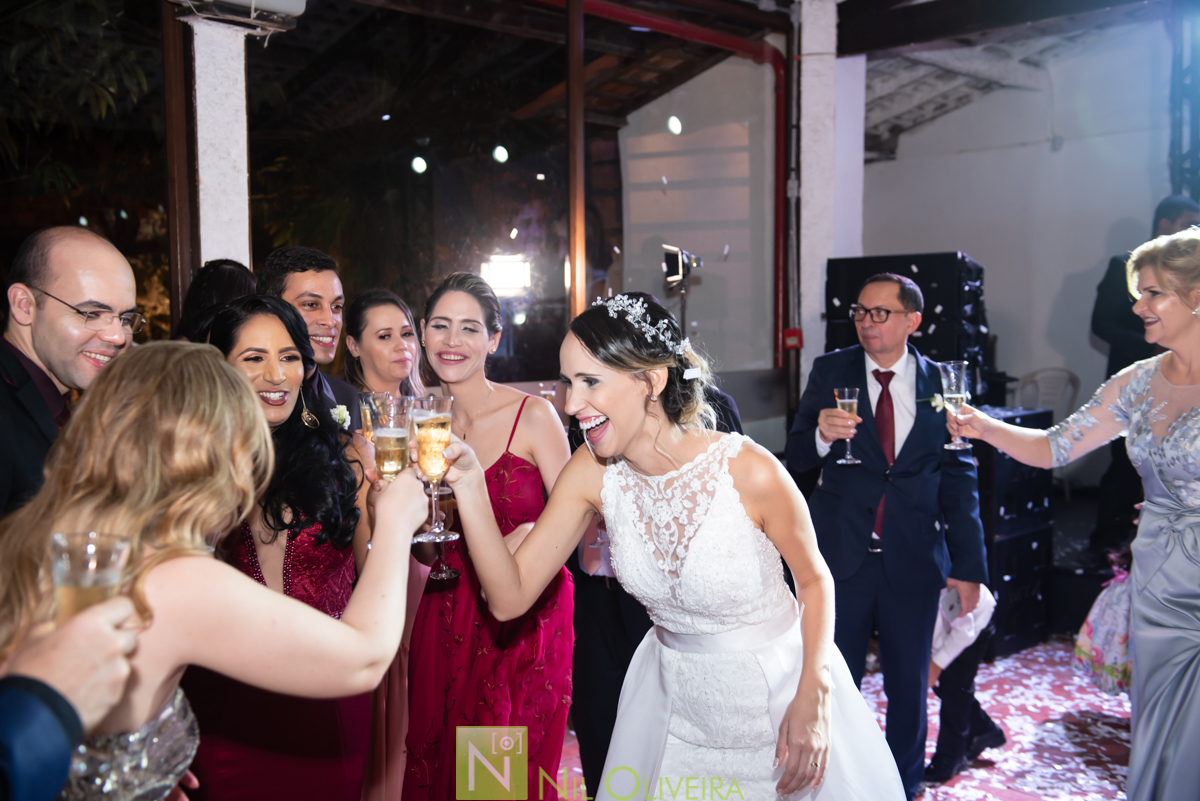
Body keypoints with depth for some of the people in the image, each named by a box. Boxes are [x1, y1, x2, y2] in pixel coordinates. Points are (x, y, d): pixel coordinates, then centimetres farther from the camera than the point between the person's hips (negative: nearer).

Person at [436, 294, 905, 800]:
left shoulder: (750, 471, -26)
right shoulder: (591, 473, -13)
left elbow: (814, 578, -8)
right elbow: (510, 597, -14)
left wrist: (813, 698, -18)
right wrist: (469, 486, -25)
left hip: (776, 695, -4)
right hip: (672, 697, 4)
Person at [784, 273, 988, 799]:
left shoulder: (940, 383, 0)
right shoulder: (830, 371, -1)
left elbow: (959, 479, 3)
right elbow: (796, 459, -2)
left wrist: (968, 564, 0)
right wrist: (821, 435, -25)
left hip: (913, 559, 1)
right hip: (842, 554, 0)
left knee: (909, 685, 15)